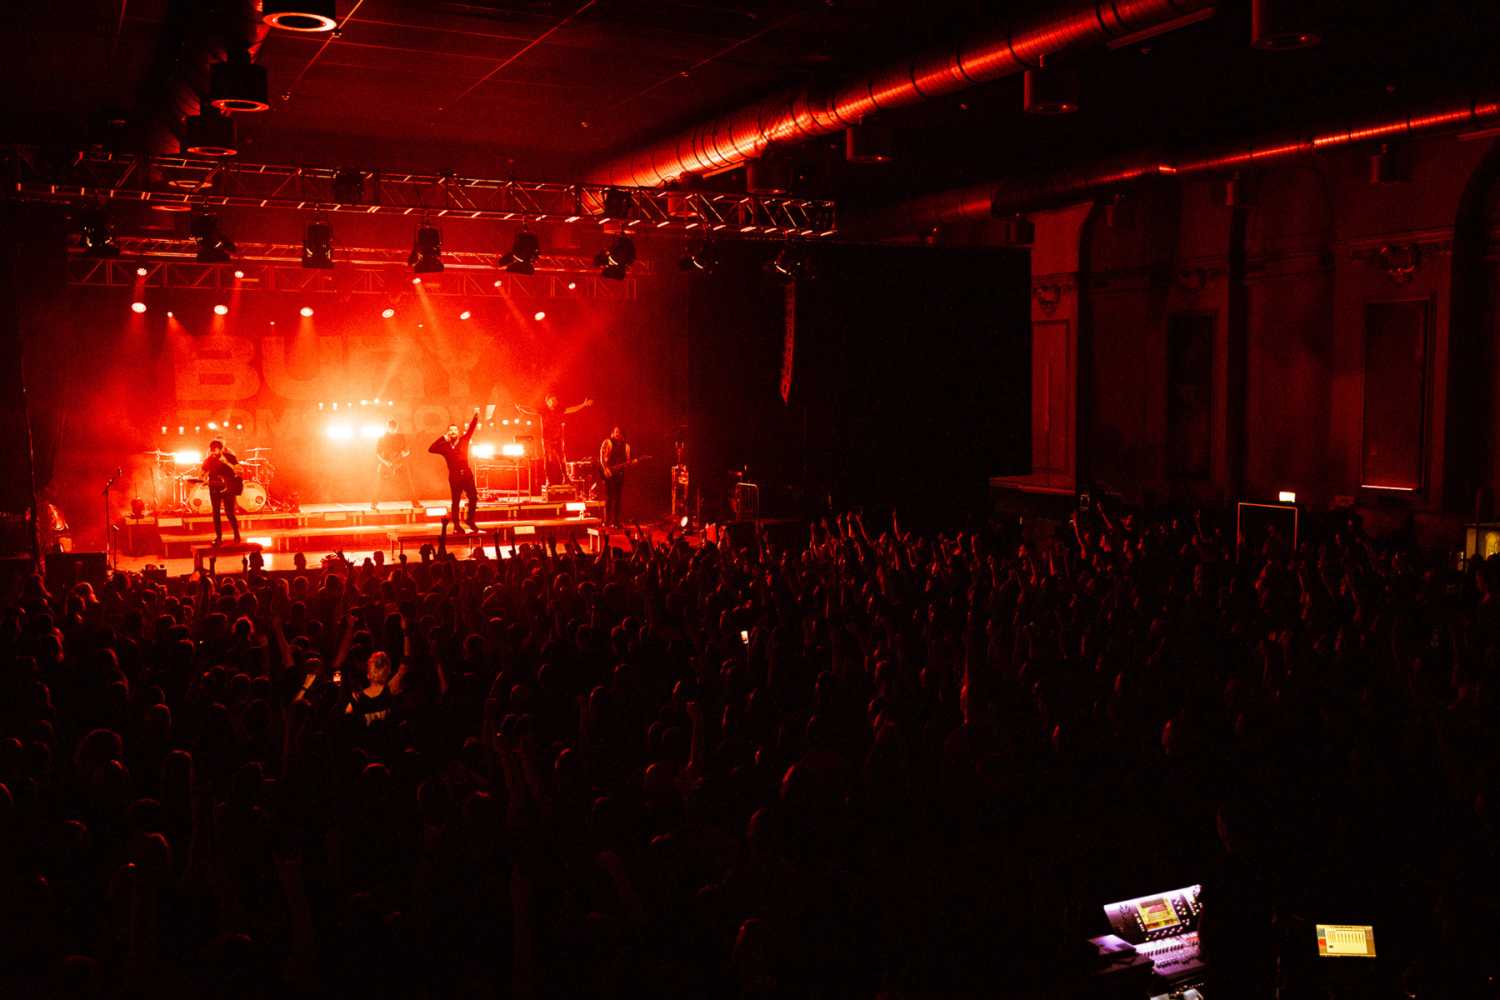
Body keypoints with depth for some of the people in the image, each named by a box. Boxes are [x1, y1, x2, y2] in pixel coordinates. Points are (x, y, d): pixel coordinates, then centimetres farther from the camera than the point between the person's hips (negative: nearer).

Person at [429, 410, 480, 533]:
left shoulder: (463, 440, 8)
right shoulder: (444, 446, 4)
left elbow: (471, 428, 3)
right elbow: (431, 449, -8)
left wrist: (476, 416, -9)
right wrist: (443, 438, -11)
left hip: (467, 473, 1)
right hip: (454, 476, -1)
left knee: (473, 497, -3)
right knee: (455, 501, 4)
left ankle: (470, 521, 14)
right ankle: (456, 525, 10)